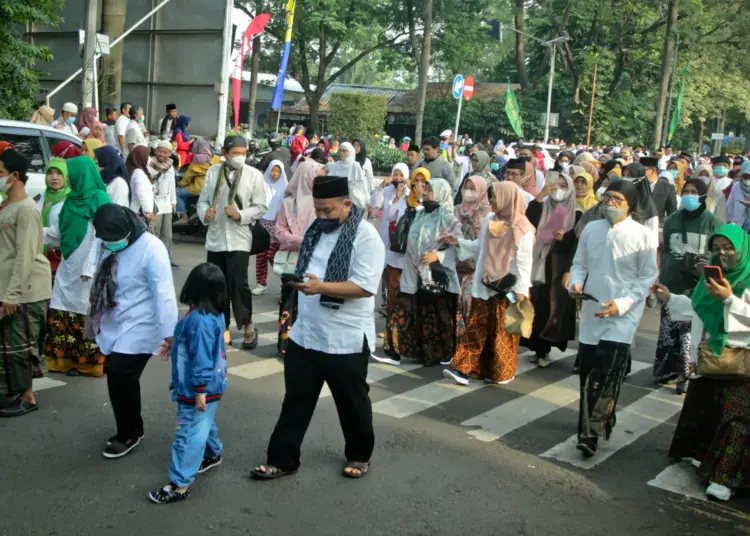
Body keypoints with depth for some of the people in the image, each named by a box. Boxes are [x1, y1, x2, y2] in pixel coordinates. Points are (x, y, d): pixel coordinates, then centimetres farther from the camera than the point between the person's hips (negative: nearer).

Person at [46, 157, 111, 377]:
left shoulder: (99, 199, -12)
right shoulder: (72, 199, 12)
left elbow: (101, 237, -16)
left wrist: (89, 267, -18)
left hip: (88, 268, -8)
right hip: (68, 267, 8)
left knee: (89, 315, -1)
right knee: (60, 314, 8)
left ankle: (89, 362, 10)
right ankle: (65, 359, 18)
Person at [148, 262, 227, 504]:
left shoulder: (198, 320, -27)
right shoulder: (214, 315, 4)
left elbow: (202, 359, -28)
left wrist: (200, 391, -24)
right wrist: (175, 346, 27)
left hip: (199, 389, -10)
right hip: (212, 386, 10)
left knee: (188, 435, -5)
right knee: (204, 424, 30)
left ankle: (180, 485, -1)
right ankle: (213, 454, 51)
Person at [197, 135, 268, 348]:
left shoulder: (254, 175, -2)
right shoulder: (213, 171, 7)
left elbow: (261, 207, -3)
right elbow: (203, 200, 10)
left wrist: (240, 214, -18)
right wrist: (205, 212, -11)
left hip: (239, 239, -4)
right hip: (215, 238, 4)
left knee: (238, 284, -11)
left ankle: (248, 326, 12)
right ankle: (223, 329, 24)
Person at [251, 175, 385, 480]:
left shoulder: (366, 237, -16)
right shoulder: (316, 229, 7)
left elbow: (365, 286, -25)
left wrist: (320, 287, -31)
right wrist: (297, 277, 1)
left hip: (346, 339, -6)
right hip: (305, 334, 6)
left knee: (352, 402, 14)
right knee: (296, 400, 13)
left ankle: (359, 455, 35)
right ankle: (281, 460, 24)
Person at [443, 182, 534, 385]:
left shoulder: (522, 229, -11)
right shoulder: (489, 221, 6)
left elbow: (524, 262, -12)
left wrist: (521, 289, -16)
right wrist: (458, 241, 9)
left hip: (506, 288, -5)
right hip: (484, 285, 5)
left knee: (502, 332, 5)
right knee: (475, 328, 4)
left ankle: (501, 372, 19)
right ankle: (463, 369, 4)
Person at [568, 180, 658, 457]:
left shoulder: (642, 235, -8)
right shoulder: (591, 229, 5)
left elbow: (648, 277, -6)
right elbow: (579, 263, 13)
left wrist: (622, 303, -18)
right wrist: (575, 283, -8)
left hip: (622, 317, -5)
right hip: (591, 313, 5)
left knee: (606, 377, -13)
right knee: (588, 373, 11)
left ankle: (591, 433, -5)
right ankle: (601, 424, 31)